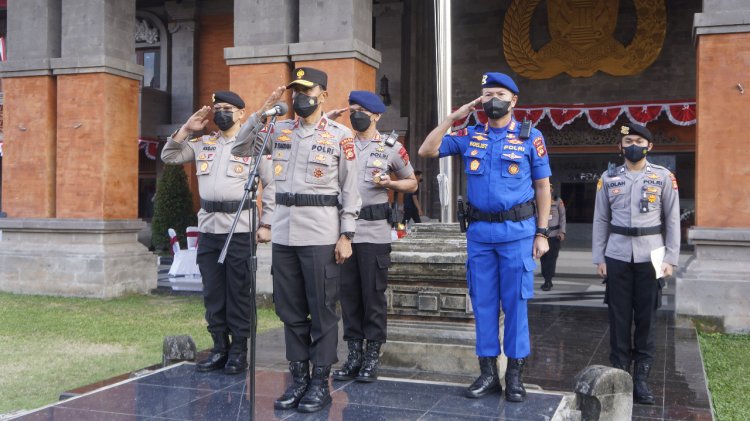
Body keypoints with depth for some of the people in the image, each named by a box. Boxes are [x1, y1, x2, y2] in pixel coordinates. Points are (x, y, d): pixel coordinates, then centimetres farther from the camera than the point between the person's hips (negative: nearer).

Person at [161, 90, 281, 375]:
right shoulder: (203, 144, 13)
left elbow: (272, 185, 1)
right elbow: (168, 157, 14)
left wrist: (265, 223, -5)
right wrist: (186, 130, 2)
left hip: (239, 228, -5)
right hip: (208, 227, 5)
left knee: (238, 292, 2)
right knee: (212, 292, 9)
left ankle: (238, 352, 12)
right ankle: (219, 348, 20)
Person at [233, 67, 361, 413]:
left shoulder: (340, 135, 0)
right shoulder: (280, 131, 12)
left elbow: (350, 189, -2)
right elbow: (240, 148, 14)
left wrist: (346, 235, -8)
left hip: (321, 235, -5)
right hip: (283, 233, 5)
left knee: (322, 310, 1)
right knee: (290, 310, 10)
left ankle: (320, 382, 11)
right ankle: (298, 378, 21)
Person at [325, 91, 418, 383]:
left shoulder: (391, 147, 4)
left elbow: (412, 183, 12)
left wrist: (390, 183, -8)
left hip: (373, 232, -3)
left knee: (373, 294, 1)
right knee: (348, 293, 7)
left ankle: (372, 357, 11)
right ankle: (354, 354, 17)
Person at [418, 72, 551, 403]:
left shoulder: (530, 137, 3)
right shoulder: (469, 136, 9)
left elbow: (542, 187, 3)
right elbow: (426, 151, 5)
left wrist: (542, 233, -2)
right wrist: (453, 118, 0)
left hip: (517, 231, -3)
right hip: (479, 230, 3)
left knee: (515, 302, 1)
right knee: (483, 302, 7)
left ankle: (515, 374, 12)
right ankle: (488, 372, 17)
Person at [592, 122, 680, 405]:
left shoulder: (664, 177, 2)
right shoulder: (608, 178, 5)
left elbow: (672, 220, 2)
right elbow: (601, 220, 7)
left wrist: (670, 258, -3)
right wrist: (598, 258, 2)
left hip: (650, 257, -1)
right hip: (617, 257, 1)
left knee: (646, 317, 4)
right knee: (619, 317, 6)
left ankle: (641, 377, 13)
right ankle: (619, 372, 16)